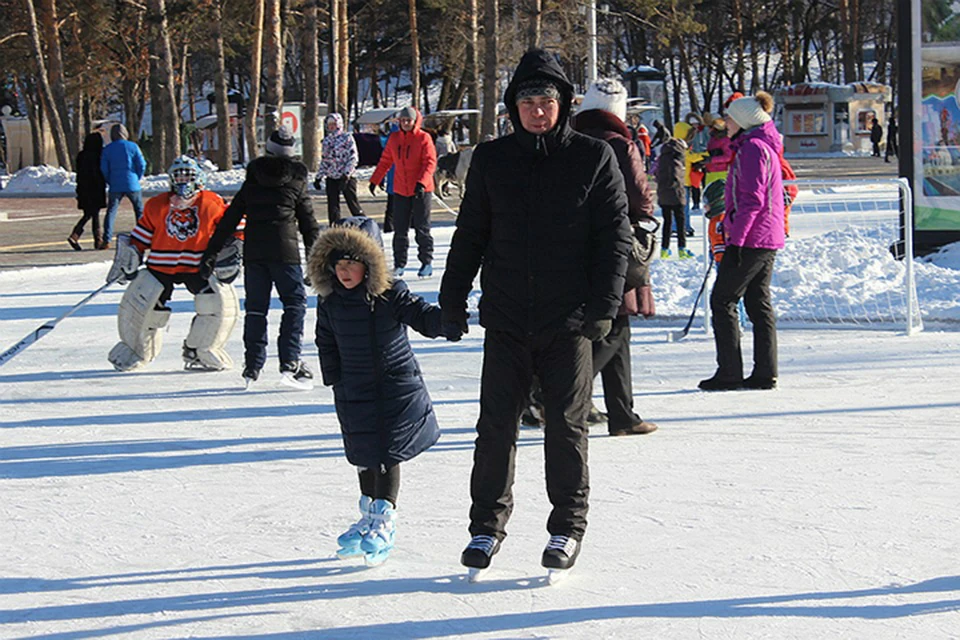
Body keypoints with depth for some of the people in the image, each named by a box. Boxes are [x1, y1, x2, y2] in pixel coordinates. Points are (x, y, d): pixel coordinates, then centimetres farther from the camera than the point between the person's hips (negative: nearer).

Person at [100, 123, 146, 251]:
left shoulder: (107, 149, 2)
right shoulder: (132, 147, -2)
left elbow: (104, 169, 1)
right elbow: (142, 165, -4)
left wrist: (111, 182, 14)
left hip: (115, 187, 1)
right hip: (132, 185, -1)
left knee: (111, 211, 4)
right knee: (140, 211, 12)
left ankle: (106, 240, -8)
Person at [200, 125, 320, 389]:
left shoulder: (252, 181, 12)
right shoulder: (296, 180, 5)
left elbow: (230, 218, 10)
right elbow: (308, 222, 7)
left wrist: (211, 251, 13)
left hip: (253, 252, 3)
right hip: (284, 251, -3)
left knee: (255, 307, 9)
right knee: (295, 303, 2)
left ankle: (252, 367, 7)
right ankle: (290, 362, -10)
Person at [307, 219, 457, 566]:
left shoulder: (391, 294, -14)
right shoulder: (329, 302, -1)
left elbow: (423, 316, -18)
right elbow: (327, 344, 12)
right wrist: (334, 380, 9)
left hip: (397, 387, -4)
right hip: (354, 391, 4)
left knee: (387, 454, -3)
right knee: (364, 456, 13)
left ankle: (383, 523, 5)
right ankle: (369, 516, 30)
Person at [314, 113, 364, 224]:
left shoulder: (347, 137, -3)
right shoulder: (327, 140, 13)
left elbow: (353, 157, -8)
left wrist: (346, 174, -17)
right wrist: (318, 177, 14)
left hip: (346, 177, -5)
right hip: (331, 178, 5)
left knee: (353, 204, -3)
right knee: (333, 207, 3)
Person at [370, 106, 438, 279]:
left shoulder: (423, 138, -6)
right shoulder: (394, 139, 7)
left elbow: (430, 162, -12)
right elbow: (385, 161, 15)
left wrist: (422, 182, -23)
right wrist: (374, 180, 12)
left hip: (421, 190, -4)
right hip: (400, 191, 4)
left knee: (422, 228, 1)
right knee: (400, 230, 5)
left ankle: (427, 262, 11)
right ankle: (399, 264, 11)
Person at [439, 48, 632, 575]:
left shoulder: (594, 158, 1)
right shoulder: (491, 160, 8)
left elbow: (615, 236, 0)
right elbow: (469, 235, 14)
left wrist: (603, 306, -8)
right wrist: (453, 299, 9)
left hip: (568, 320, -2)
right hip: (506, 319, 2)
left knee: (566, 424, 4)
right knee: (496, 423, 3)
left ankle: (568, 526, 17)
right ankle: (487, 525, 16)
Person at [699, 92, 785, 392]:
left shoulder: (752, 148, -13)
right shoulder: (762, 146, 18)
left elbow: (752, 199, -20)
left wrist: (735, 239, -21)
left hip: (750, 239, -10)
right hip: (768, 239, 10)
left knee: (722, 299, -4)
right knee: (758, 302, 10)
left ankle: (729, 372, -4)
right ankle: (765, 373, 10)